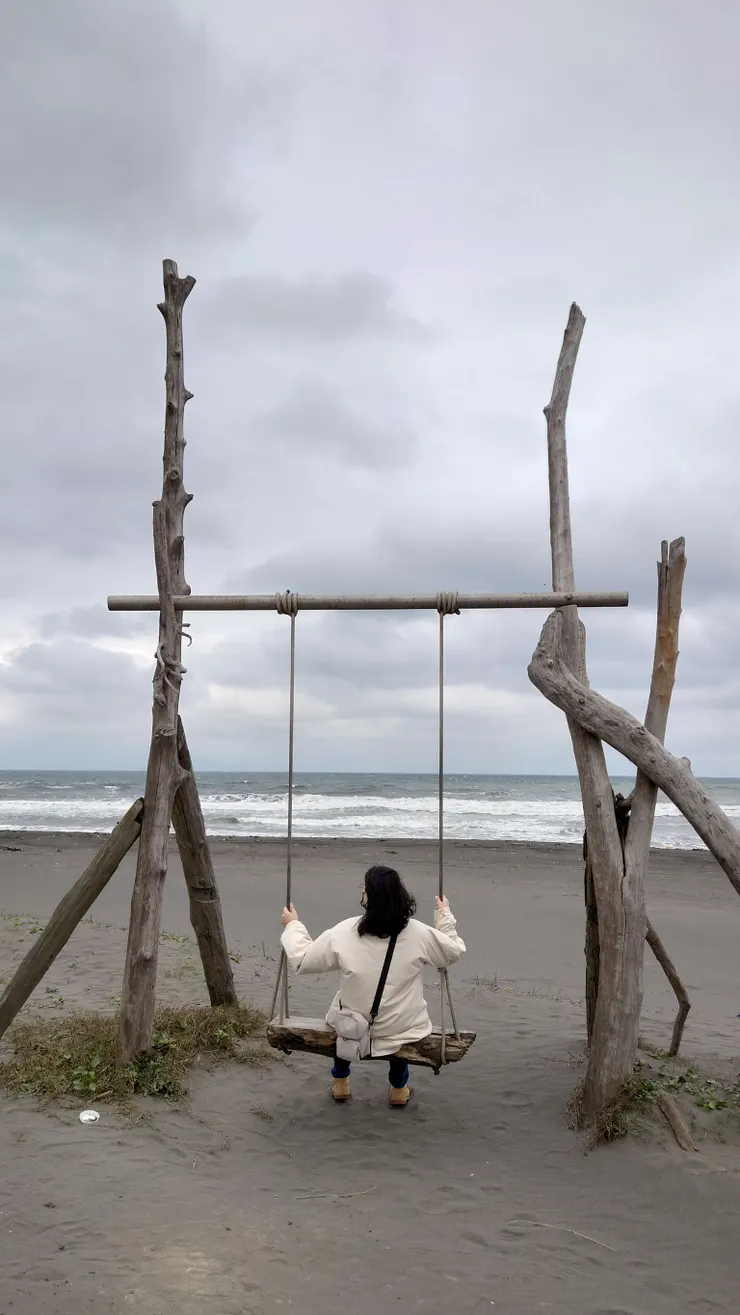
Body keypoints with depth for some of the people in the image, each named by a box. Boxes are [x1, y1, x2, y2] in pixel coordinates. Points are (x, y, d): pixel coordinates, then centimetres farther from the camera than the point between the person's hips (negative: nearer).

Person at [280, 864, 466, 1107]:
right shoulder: (419, 933, -17)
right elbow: (454, 951, 2)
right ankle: (399, 1087, 41)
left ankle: (340, 1082, 43)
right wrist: (445, 916, 15)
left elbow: (301, 960, -5)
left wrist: (292, 926, 11)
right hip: (403, 1028, 0)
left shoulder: (342, 933, -18)